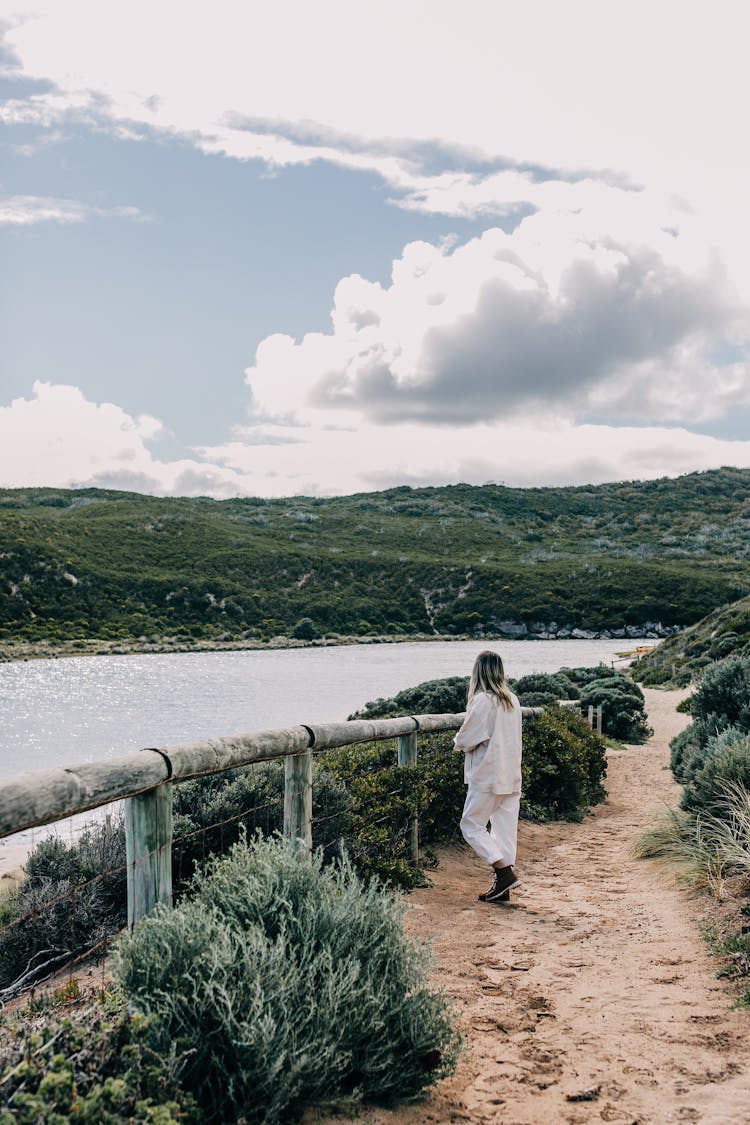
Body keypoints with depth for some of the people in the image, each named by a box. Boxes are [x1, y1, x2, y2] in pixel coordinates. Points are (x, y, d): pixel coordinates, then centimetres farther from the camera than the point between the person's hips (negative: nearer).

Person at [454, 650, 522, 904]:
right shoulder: (513, 701, 8)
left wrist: (458, 742, 7)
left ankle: (504, 873, -8)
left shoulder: (483, 700, -15)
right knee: (505, 828, 10)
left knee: (471, 825, 3)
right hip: (511, 776, 7)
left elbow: (465, 739, -15)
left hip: (487, 776, -7)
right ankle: (502, 887, 12)